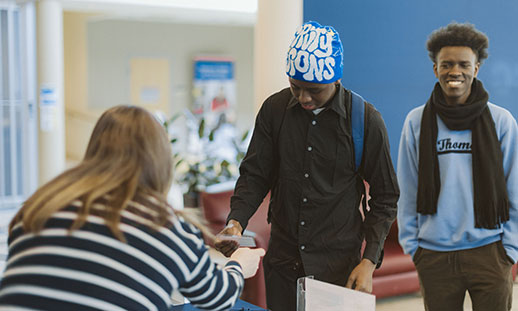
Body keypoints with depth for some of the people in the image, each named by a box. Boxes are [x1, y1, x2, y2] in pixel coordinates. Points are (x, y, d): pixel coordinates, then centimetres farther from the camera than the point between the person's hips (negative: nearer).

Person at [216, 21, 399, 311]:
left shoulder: (366, 120, -9)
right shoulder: (274, 108, -1)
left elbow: (385, 199, -2)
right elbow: (255, 175, 5)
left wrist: (369, 261, -9)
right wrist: (236, 221, -12)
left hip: (338, 264, -2)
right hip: (282, 261, 3)